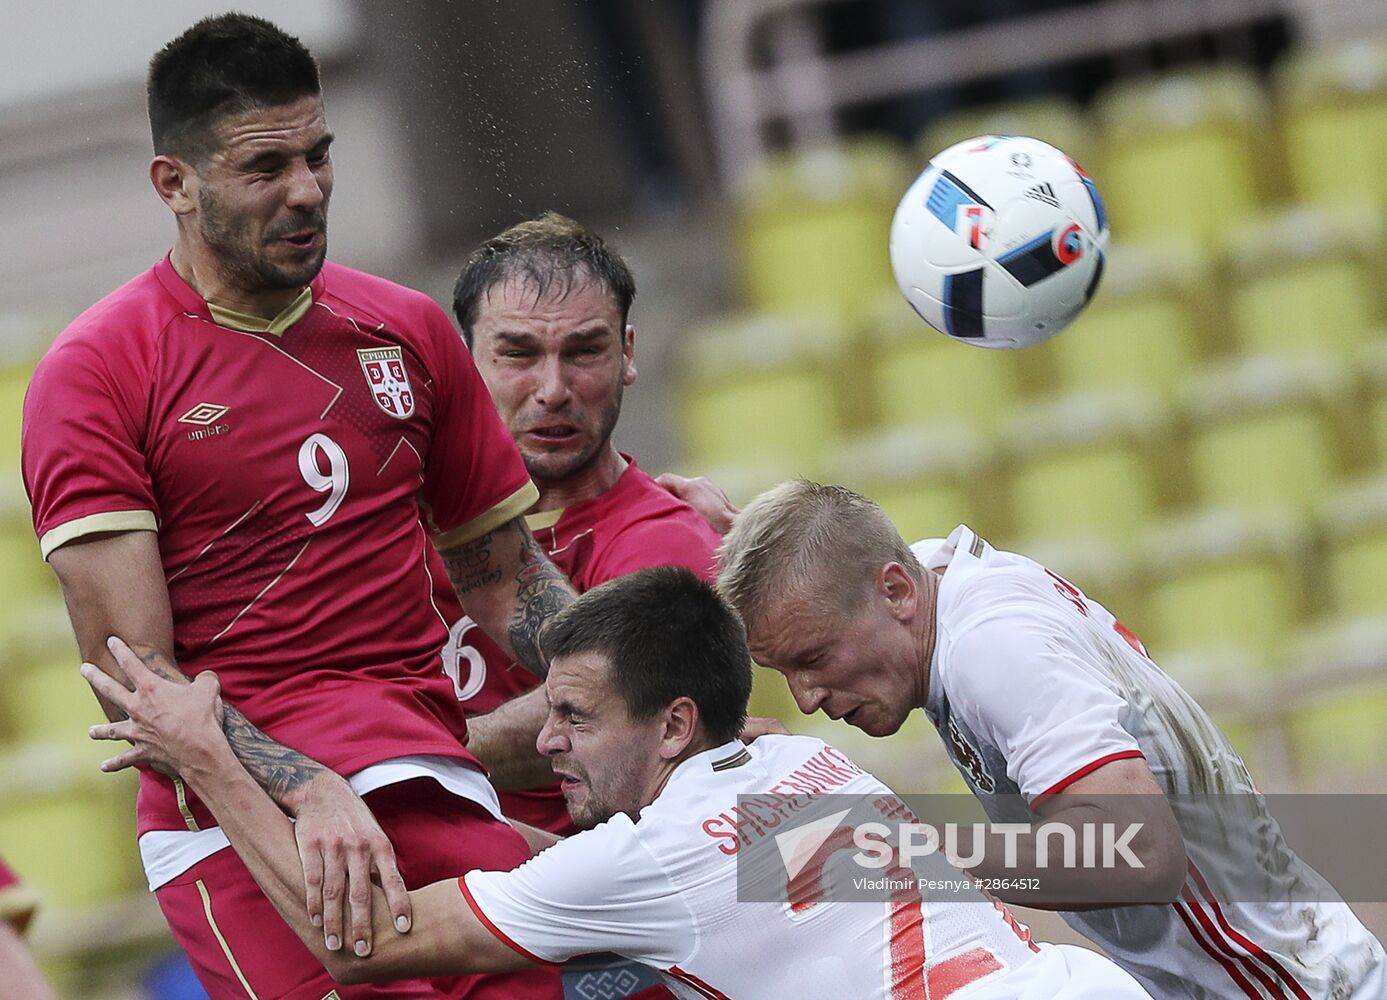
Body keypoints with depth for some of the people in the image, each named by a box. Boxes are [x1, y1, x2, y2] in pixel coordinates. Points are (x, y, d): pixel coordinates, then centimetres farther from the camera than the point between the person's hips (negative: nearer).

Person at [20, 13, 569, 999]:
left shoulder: (409, 331, 17)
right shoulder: (93, 372, 1)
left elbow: (508, 588, 26)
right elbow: (135, 674, -7)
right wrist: (310, 793, -21)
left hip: (432, 776, 4)